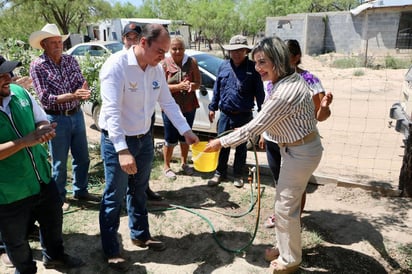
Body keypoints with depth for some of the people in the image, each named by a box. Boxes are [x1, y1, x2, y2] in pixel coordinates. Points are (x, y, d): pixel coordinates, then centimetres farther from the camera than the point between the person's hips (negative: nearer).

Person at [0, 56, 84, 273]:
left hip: (42, 179, 5)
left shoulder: (19, 92, -7)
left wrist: (43, 131, -17)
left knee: (53, 222, 25)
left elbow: (42, 121, 5)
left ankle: (54, 256, 53)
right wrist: (25, 141, -31)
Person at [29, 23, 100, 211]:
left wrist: (84, 91, -26)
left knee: (82, 158, 15)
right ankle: (59, 197, 27)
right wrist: (73, 95, -28)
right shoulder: (37, 66, -10)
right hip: (56, 119, -5)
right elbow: (45, 98, -16)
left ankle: (80, 191, 34)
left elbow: (82, 83, -1)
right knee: (59, 163, 8)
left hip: (77, 115, 5)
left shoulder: (71, 60, 3)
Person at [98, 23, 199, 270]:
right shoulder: (117, 65, -22)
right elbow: (111, 111, -30)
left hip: (144, 138, 7)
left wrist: (186, 131, 3)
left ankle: (141, 235, 40)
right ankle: (111, 250, 24)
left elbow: (168, 102, 8)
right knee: (114, 197, 6)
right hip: (117, 141, -6)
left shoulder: (157, 69, -1)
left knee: (139, 192, 21)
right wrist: (122, 150, -37)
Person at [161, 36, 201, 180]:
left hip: (189, 107, 3)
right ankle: (166, 167, 25)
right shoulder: (164, 63, -8)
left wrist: (191, 85, -25)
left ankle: (184, 163, 37)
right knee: (170, 139, 5)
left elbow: (198, 83, -2)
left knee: (185, 137, 18)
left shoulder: (192, 62, -2)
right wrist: (179, 86, -26)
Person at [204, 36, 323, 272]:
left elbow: (254, 127, -25)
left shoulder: (284, 93, -30)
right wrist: (264, 132, 16)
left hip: (300, 153, -10)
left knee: (285, 206, 4)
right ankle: (286, 247, 41)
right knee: (288, 200, 21)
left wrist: (222, 142, -16)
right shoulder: (291, 78, 1)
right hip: (299, 147, 10)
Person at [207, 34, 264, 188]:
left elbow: (259, 92, -5)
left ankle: (238, 175, 28)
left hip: (244, 116, -3)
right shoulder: (224, 66, 4)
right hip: (225, 114, 3)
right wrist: (213, 107, 11)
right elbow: (217, 89, 11)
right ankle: (220, 173, 27)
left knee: (241, 147, 12)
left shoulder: (252, 68, -6)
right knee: (222, 145, 10)